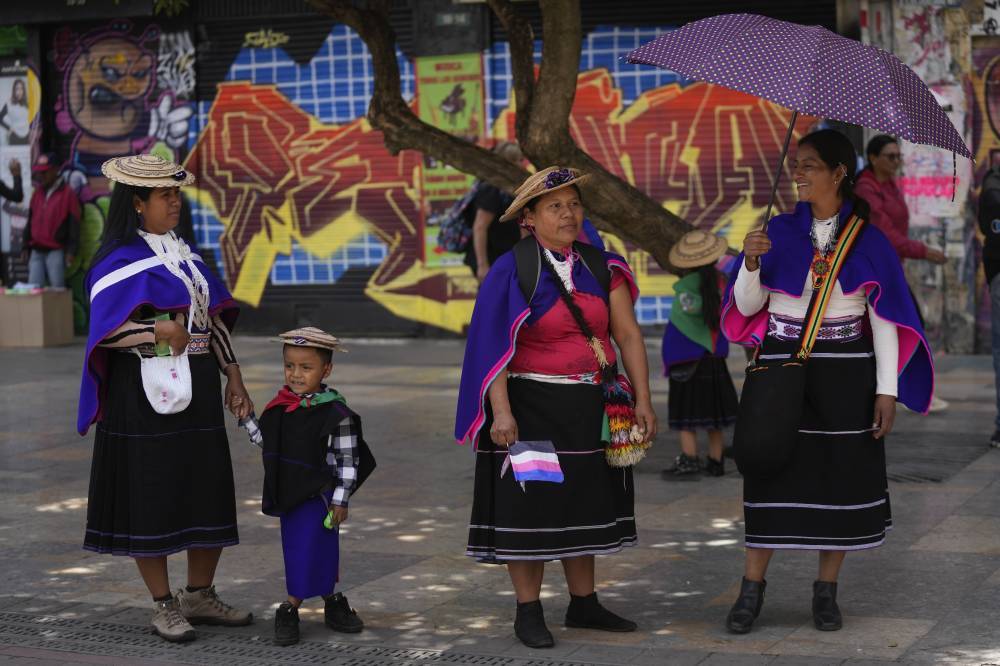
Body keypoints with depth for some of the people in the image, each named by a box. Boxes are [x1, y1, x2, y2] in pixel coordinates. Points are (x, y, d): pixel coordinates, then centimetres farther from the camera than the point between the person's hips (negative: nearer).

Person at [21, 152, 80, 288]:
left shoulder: (68, 193, -1)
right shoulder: (37, 193, 17)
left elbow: (74, 224, -5)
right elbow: (30, 221, 21)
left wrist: (71, 251, -11)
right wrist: (25, 245, 16)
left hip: (56, 251, -6)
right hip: (36, 251, 6)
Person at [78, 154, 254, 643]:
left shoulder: (182, 255, 13)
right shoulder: (120, 262, -10)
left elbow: (213, 318, 15)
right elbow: (105, 332, -18)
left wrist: (233, 378, 11)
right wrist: (161, 332, -30)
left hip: (197, 388, 8)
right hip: (145, 394, -7)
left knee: (210, 493, 10)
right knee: (151, 497, 0)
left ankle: (199, 596, 23)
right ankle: (163, 605, 11)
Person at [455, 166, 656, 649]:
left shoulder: (600, 266, 3)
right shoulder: (512, 271, -10)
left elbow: (628, 335, 1)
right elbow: (493, 346, -17)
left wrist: (643, 402, -5)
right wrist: (501, 412, -26)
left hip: (590, 407, 5)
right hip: (532, 405, -5)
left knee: (582, 502, 13)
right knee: (530, 505, 0)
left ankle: (584, 604, 25)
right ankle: (528, 613, 10)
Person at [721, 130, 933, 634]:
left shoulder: (868, 240, -1)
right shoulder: (779, 231, 3)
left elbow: (885, 319, -1)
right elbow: (747, 305, 2)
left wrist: (887, 389, -5)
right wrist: (751, 262, -17)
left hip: (845, 375, -1)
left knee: (840, 478, 4)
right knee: (772, 475, 1)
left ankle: (826, 592, 16)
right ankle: (752, 588, 10)